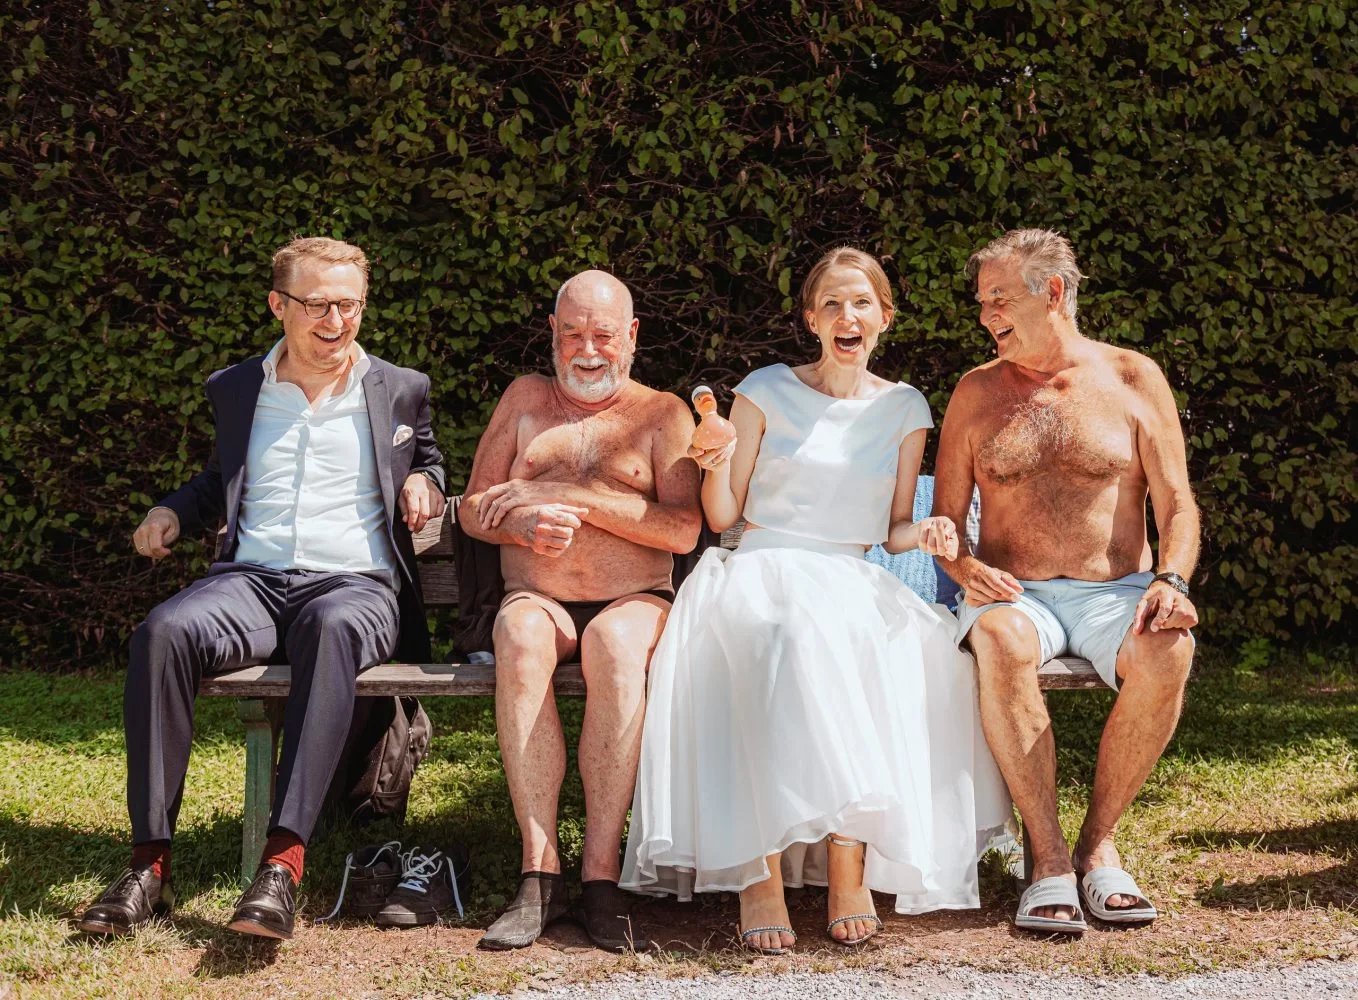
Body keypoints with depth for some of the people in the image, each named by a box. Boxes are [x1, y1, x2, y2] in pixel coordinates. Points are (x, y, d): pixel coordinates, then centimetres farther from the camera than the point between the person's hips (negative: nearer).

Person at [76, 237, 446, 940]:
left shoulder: (402, 391, 15)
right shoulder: (234, 390, 20)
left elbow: (428, 464, 29)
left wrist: (424, 482, 6)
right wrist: (172, 512, 13)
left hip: (356, 583, -2)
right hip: (252, 579, 2)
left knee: (333, 629, -41)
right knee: (164, 632, -33)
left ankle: (283, 860, -47)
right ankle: (151, 863, -31)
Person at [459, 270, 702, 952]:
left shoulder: (662, 413, 12)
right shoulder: (526, 399, 20)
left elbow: (683, 529, -4)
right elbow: (473, 511, 14)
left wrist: (566, 495, -10)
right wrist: (526, 525, -10)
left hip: (633, 601, -1)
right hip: (537, 598, 2)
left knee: (614, 645, -37)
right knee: (521, 643, -35)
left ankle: (601, 871, -34)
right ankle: (539, 871, -35)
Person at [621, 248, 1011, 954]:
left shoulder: (904, 410, 13)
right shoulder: (766, 393, 6)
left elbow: (894, 531, 15)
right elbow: (723, 519, 7)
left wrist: (927, 533, -7)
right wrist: (716, 466, -13)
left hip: (852, 585, 3)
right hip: (760, 572, -2)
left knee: (927, 652, -33)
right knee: (797, 637, -39)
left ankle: (852, 856, -27)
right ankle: (760, 871, -38)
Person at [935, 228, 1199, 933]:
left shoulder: (1133, 379, 8)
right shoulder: (977, 393, 12)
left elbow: (1177, 505, 3)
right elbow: (945, 519, 12)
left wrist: (1170, 580, -16)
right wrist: (965, 568, -11)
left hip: (1113, 594, 0)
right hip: (1016, 594, 0)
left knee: (1168, 650, -35)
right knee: (1000, 642, -37)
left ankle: (1098, 843, -17)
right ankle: (1048, 856, -28)